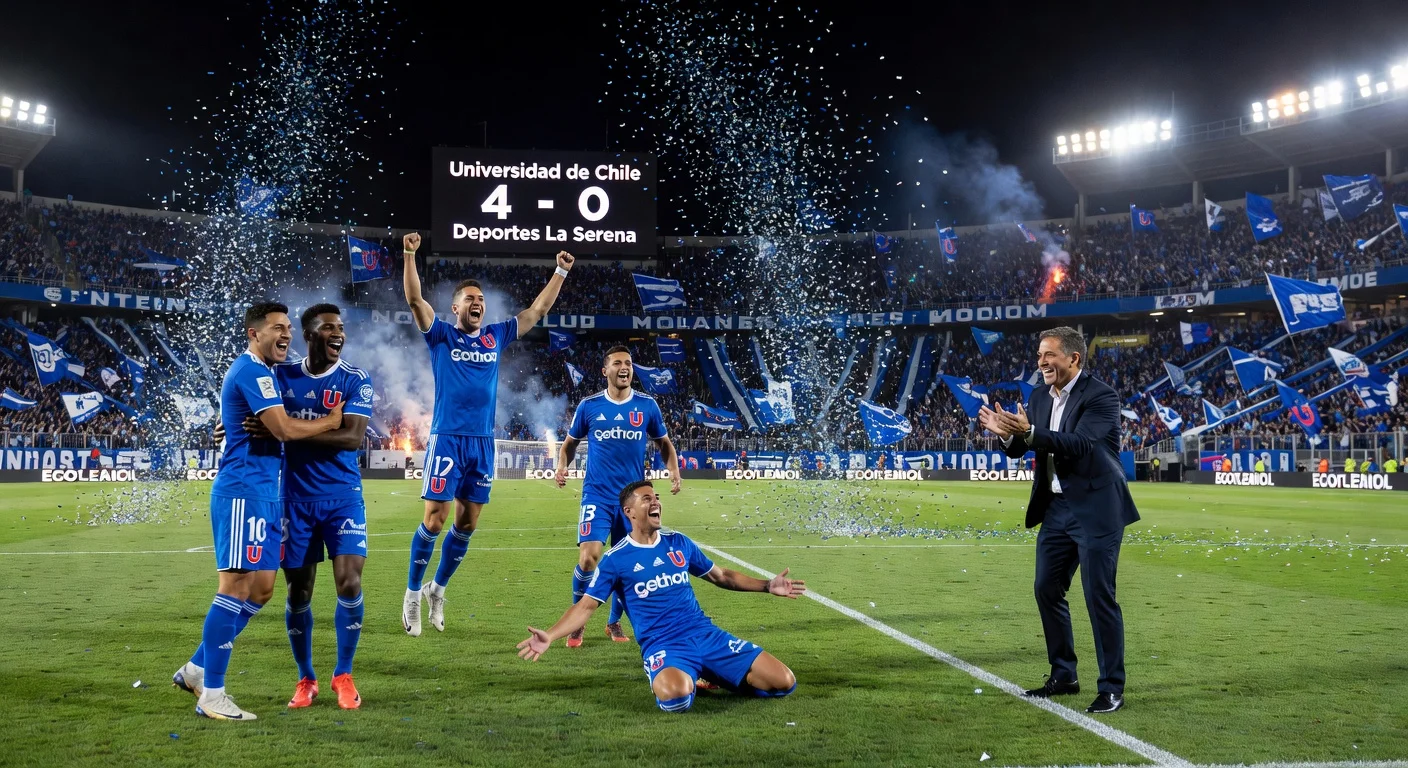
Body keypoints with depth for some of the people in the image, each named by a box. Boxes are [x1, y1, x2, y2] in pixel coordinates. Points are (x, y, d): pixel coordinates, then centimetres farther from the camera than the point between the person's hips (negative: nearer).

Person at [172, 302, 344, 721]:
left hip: (264, 494, 11)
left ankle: (196, 669, 21)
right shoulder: (252, 371, -11)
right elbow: (284, 429, -19)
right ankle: (212, 695, -4)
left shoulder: (256, 371, 22)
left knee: (261, 588, 12)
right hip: (246, 491, -11)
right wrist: (329, 421, -4)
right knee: (237, 586, -9)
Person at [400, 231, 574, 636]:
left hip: (483, 442, 4)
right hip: (448, 438, -4)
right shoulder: (442, 336, 3)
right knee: (436, 518, -8)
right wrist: (410, 255, -21)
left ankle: (437, 588, 25)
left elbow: (538, 309, 17)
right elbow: (415, 299, -10)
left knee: (468, 522, 7)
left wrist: (560, 272, 15)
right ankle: (413, 594, 8)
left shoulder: (496, 337, 13)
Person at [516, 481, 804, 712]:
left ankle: (710, 675, 17)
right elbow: (586, 606, -1)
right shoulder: (615, 559, -1)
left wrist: (766, 585, 17)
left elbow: (720, 576, 22)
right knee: (675, 696, -41)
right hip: (662, 644, -4)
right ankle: (669, 677, -1)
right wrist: (550, 636, -16)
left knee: (784, 682, -6)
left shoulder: (679, 543, 11)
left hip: (705, 633, 4)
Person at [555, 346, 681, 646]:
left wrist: (674, 470, -2)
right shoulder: (589, 405, 0)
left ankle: (614, 623, 30)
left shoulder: (647, 405, 2)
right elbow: (569, 443, 12)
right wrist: (562, 467, -7)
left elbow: (664, 442, 15)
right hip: (597, 495, -2)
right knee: (588, 557, -15)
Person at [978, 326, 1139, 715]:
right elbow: (1020, 448, 5)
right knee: (1047, 590, 12)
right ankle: (1063, 676, 27)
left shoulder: (1100, 395, -14)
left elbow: (1079, 445, -27)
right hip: (1056, 508, 8)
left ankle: (1112, 689, 8)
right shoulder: (1040, 398, 8)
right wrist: (1005, 432, -16)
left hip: (1095, 508, -8)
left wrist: (1028, 431, -36)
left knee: (1099, 596, -4)